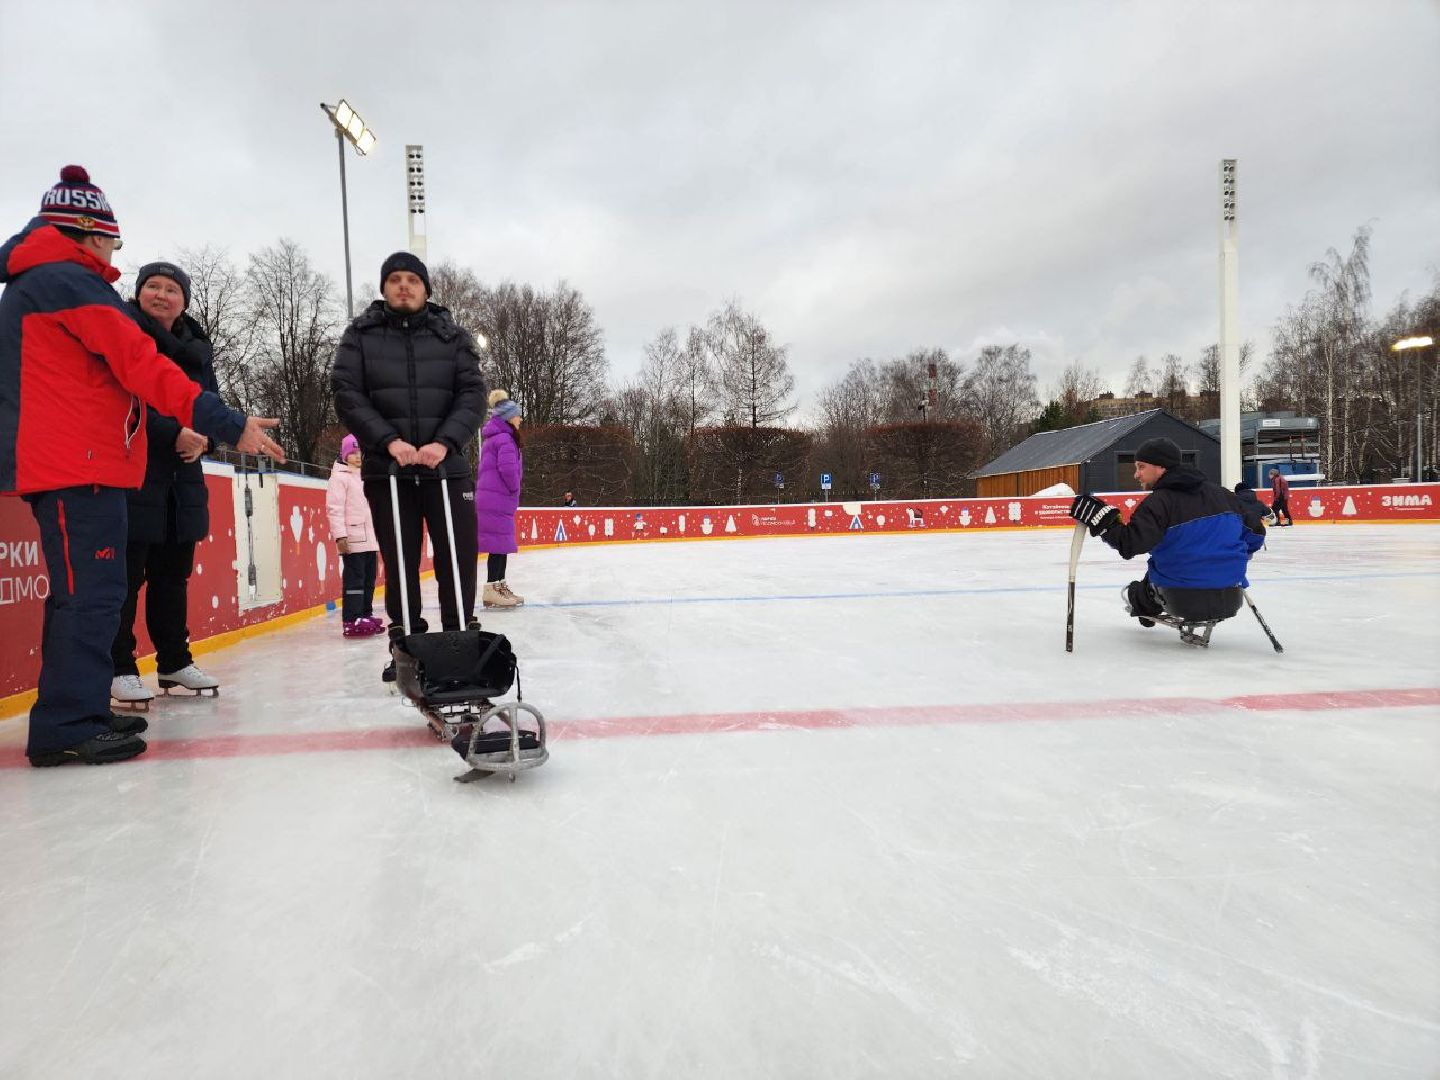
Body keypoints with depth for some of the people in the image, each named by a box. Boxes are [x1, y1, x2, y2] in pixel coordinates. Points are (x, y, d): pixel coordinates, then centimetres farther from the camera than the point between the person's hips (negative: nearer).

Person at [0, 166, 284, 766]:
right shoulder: (71, 282, -9)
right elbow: (142, 367, -18)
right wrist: (229, 426, -20)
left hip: (57, 464, 10)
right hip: (77, 467, -10)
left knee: (83, 593, 14)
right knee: (92, 592, -9)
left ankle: (78, 714, 21)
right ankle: (67, 728, -6)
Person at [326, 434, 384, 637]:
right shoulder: (339, 477, -4)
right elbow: (335, 508, -11)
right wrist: (340, 535, -19)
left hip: (370, 539, 8)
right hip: (352, 540, -8)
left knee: (369, 578, 12)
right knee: (354, 579, -9)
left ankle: (366, 614, 21)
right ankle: (351, 621, -7)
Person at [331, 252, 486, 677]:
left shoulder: (453, 336, 8)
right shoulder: (360, 335, 7)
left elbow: (472, 394, -1)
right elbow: (347, 395, -2)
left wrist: (444, 442, -17)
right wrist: (390, 441, -16)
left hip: (446, 466, 0)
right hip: (385, 469, 0)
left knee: (459, 557, 0)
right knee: (399, 562, 4)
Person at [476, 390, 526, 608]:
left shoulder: (494, 438, 20)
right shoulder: (505, 439, -13)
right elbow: (508, 468, -23)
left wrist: (512, 490, 17)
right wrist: (514, 488, -8)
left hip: (493, 499, 10)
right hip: (498, 500, -10)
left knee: (502, 543, 15)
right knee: (500, 543, -8)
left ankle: (500, 586, 23)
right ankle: (492, 590, -6)